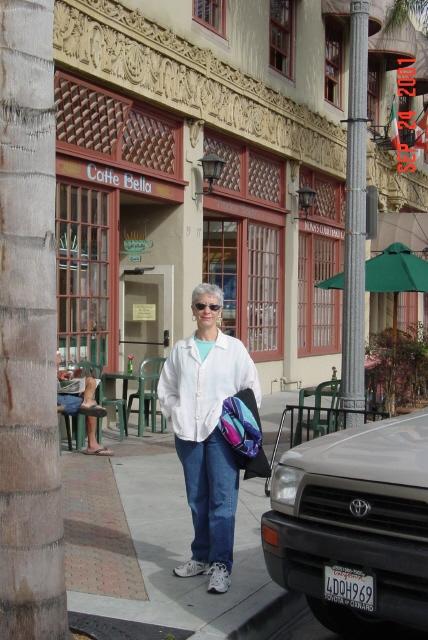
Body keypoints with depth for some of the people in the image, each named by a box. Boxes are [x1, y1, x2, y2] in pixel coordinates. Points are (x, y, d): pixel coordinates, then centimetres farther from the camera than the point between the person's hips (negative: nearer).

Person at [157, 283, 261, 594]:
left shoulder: (234, 348, 1)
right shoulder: (181, 349, 9)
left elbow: (252, 390, 4)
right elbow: (166, 388, 17)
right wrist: (176, 414, 5)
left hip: (221, 432, -3)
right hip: (188, 433, 3)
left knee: (223, 499, -8)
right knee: (197, 499, 11)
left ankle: (221, 564, -2)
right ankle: (202, 556, 24)